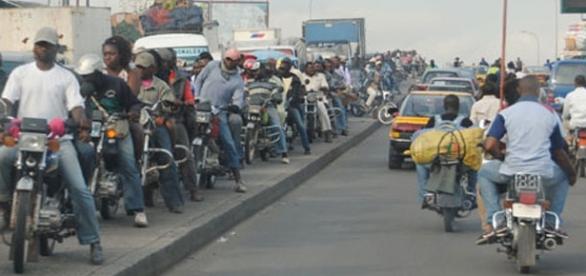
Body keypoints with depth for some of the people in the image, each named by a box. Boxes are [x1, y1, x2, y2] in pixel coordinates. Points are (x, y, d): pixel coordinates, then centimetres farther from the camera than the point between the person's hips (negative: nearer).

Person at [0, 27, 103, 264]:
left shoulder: (66, 76, 11)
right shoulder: (20, 73, 13)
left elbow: (76, 105, -1)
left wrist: (83, 124, -23)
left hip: (59, 138, 0)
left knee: (80, 189, -12)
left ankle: (92, 242, -5)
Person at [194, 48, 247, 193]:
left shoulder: (238, 80, 7)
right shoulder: (212, 66, 8)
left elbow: (238, 98, -5)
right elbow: (199, 80, 14)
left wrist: (236, 106, -29)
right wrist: (196, 97, 1)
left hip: (219, 112, 0)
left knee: (229, 143, -5)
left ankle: (238, 179, 0)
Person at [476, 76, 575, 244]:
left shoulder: (506, 113, 1)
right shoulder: (550, 115, 7)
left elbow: (489, 145, -8)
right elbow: (559, 152, 14)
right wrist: (571, 173, 32)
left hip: (512, 171, -1)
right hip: (544, 174, 1)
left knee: (484, 173, 27)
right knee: (562, 176, 34)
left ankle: (495, 222, 10)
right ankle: (551, 222, 20)